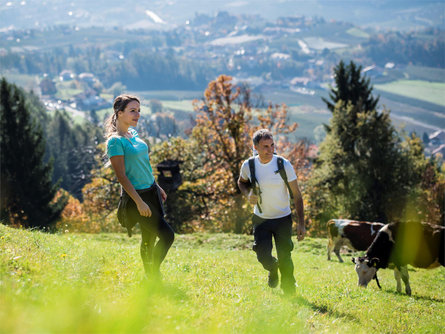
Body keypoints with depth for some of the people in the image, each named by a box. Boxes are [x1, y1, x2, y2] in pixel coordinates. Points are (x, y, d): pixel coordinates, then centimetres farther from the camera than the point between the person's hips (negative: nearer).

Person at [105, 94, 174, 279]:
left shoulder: (133, 132, 9)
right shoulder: (115, 141, -17)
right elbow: (121, 176, -19)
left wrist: (157, 187, 23)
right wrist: (139, 202, -21)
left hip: (151, 192, 8)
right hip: (135, 195, -8)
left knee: (149, 239, 13)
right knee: (167, 235, -11)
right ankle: (153, 275, 2)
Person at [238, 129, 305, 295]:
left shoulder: (284, 165, -17)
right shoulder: (248, 165, -10)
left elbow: (297, 195, -11)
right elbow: (241, 182, 14)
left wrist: (301, 223, -15)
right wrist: (248, 193, -10)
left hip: (283, 219, -2)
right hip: (261, 219, 2)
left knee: (285, 259, -2)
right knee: (263, 256, -5)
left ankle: (289, 292, 20)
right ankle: (273, 269, 32)